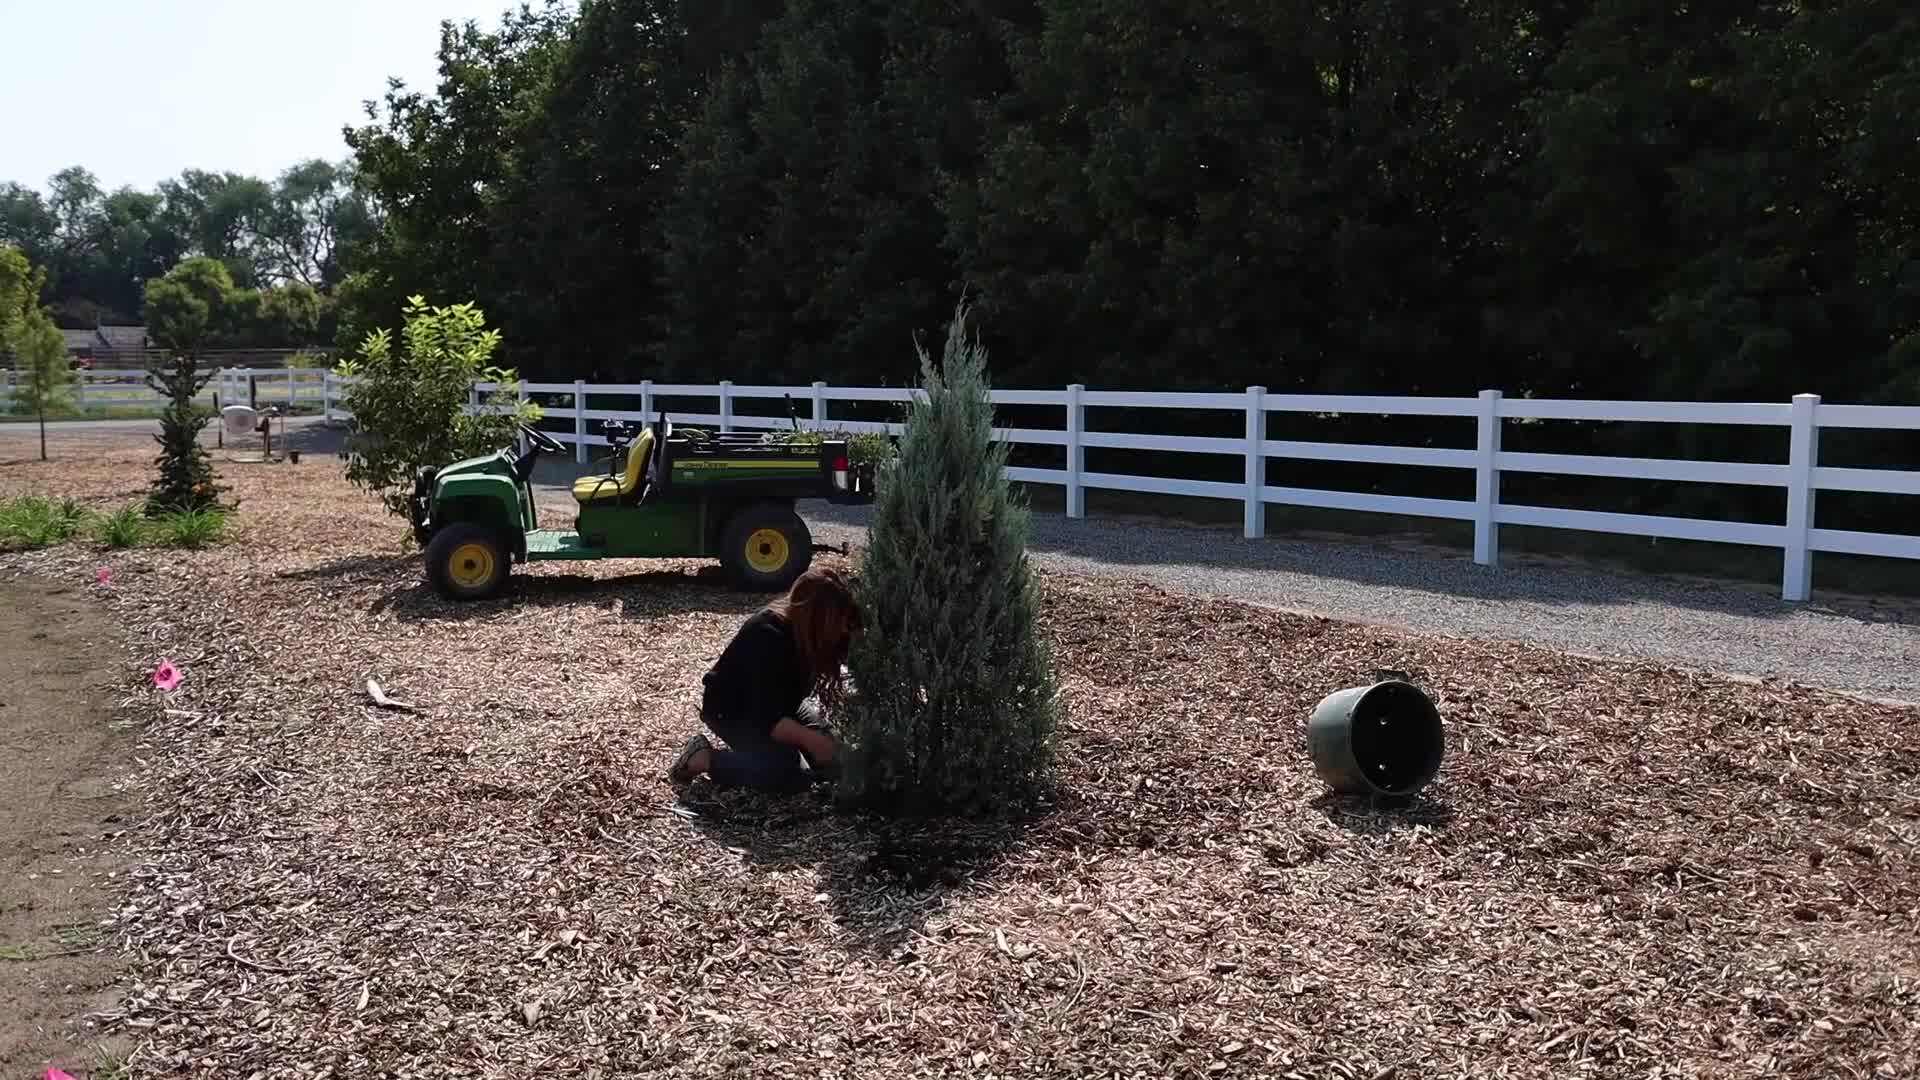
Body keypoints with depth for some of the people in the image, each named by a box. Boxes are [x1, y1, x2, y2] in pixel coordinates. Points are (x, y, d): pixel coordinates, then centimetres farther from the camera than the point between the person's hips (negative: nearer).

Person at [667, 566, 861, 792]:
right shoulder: (767, 637, -35)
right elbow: (767, 718, -35)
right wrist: (812, 740, -44)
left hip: (781, 703, 7)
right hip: (731, 710, -7)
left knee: (831, 756, -11)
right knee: (787, 774, -27)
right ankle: (703, 758, -11)